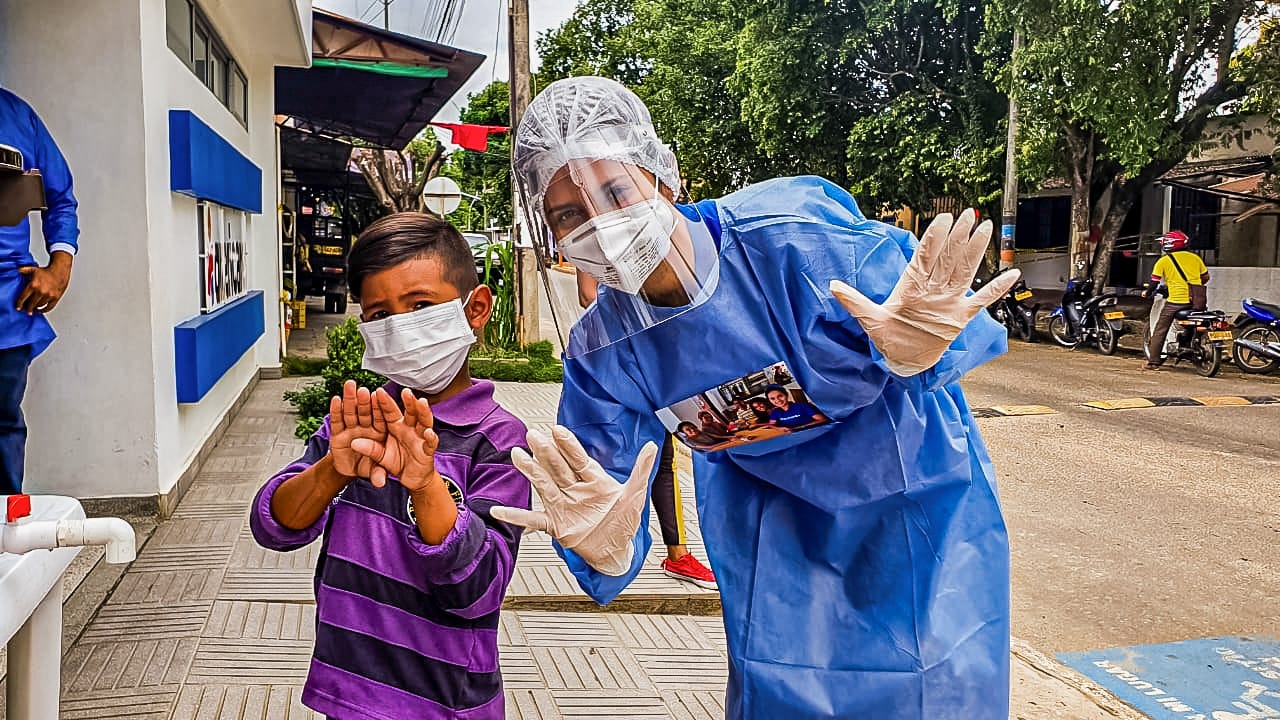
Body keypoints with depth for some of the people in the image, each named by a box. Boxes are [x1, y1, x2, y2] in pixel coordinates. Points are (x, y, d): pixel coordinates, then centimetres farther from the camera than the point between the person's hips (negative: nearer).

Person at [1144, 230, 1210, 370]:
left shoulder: (1163, 261, 0)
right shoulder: (1194, 257, 11)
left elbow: (1154, 282, -1)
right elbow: (1205, 277, 15)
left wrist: (1147, 293, 16)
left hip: (1176, 300, -4)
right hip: (1196, 300, 4)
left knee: (1160, 330, 3)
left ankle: (1153, 361, -2)